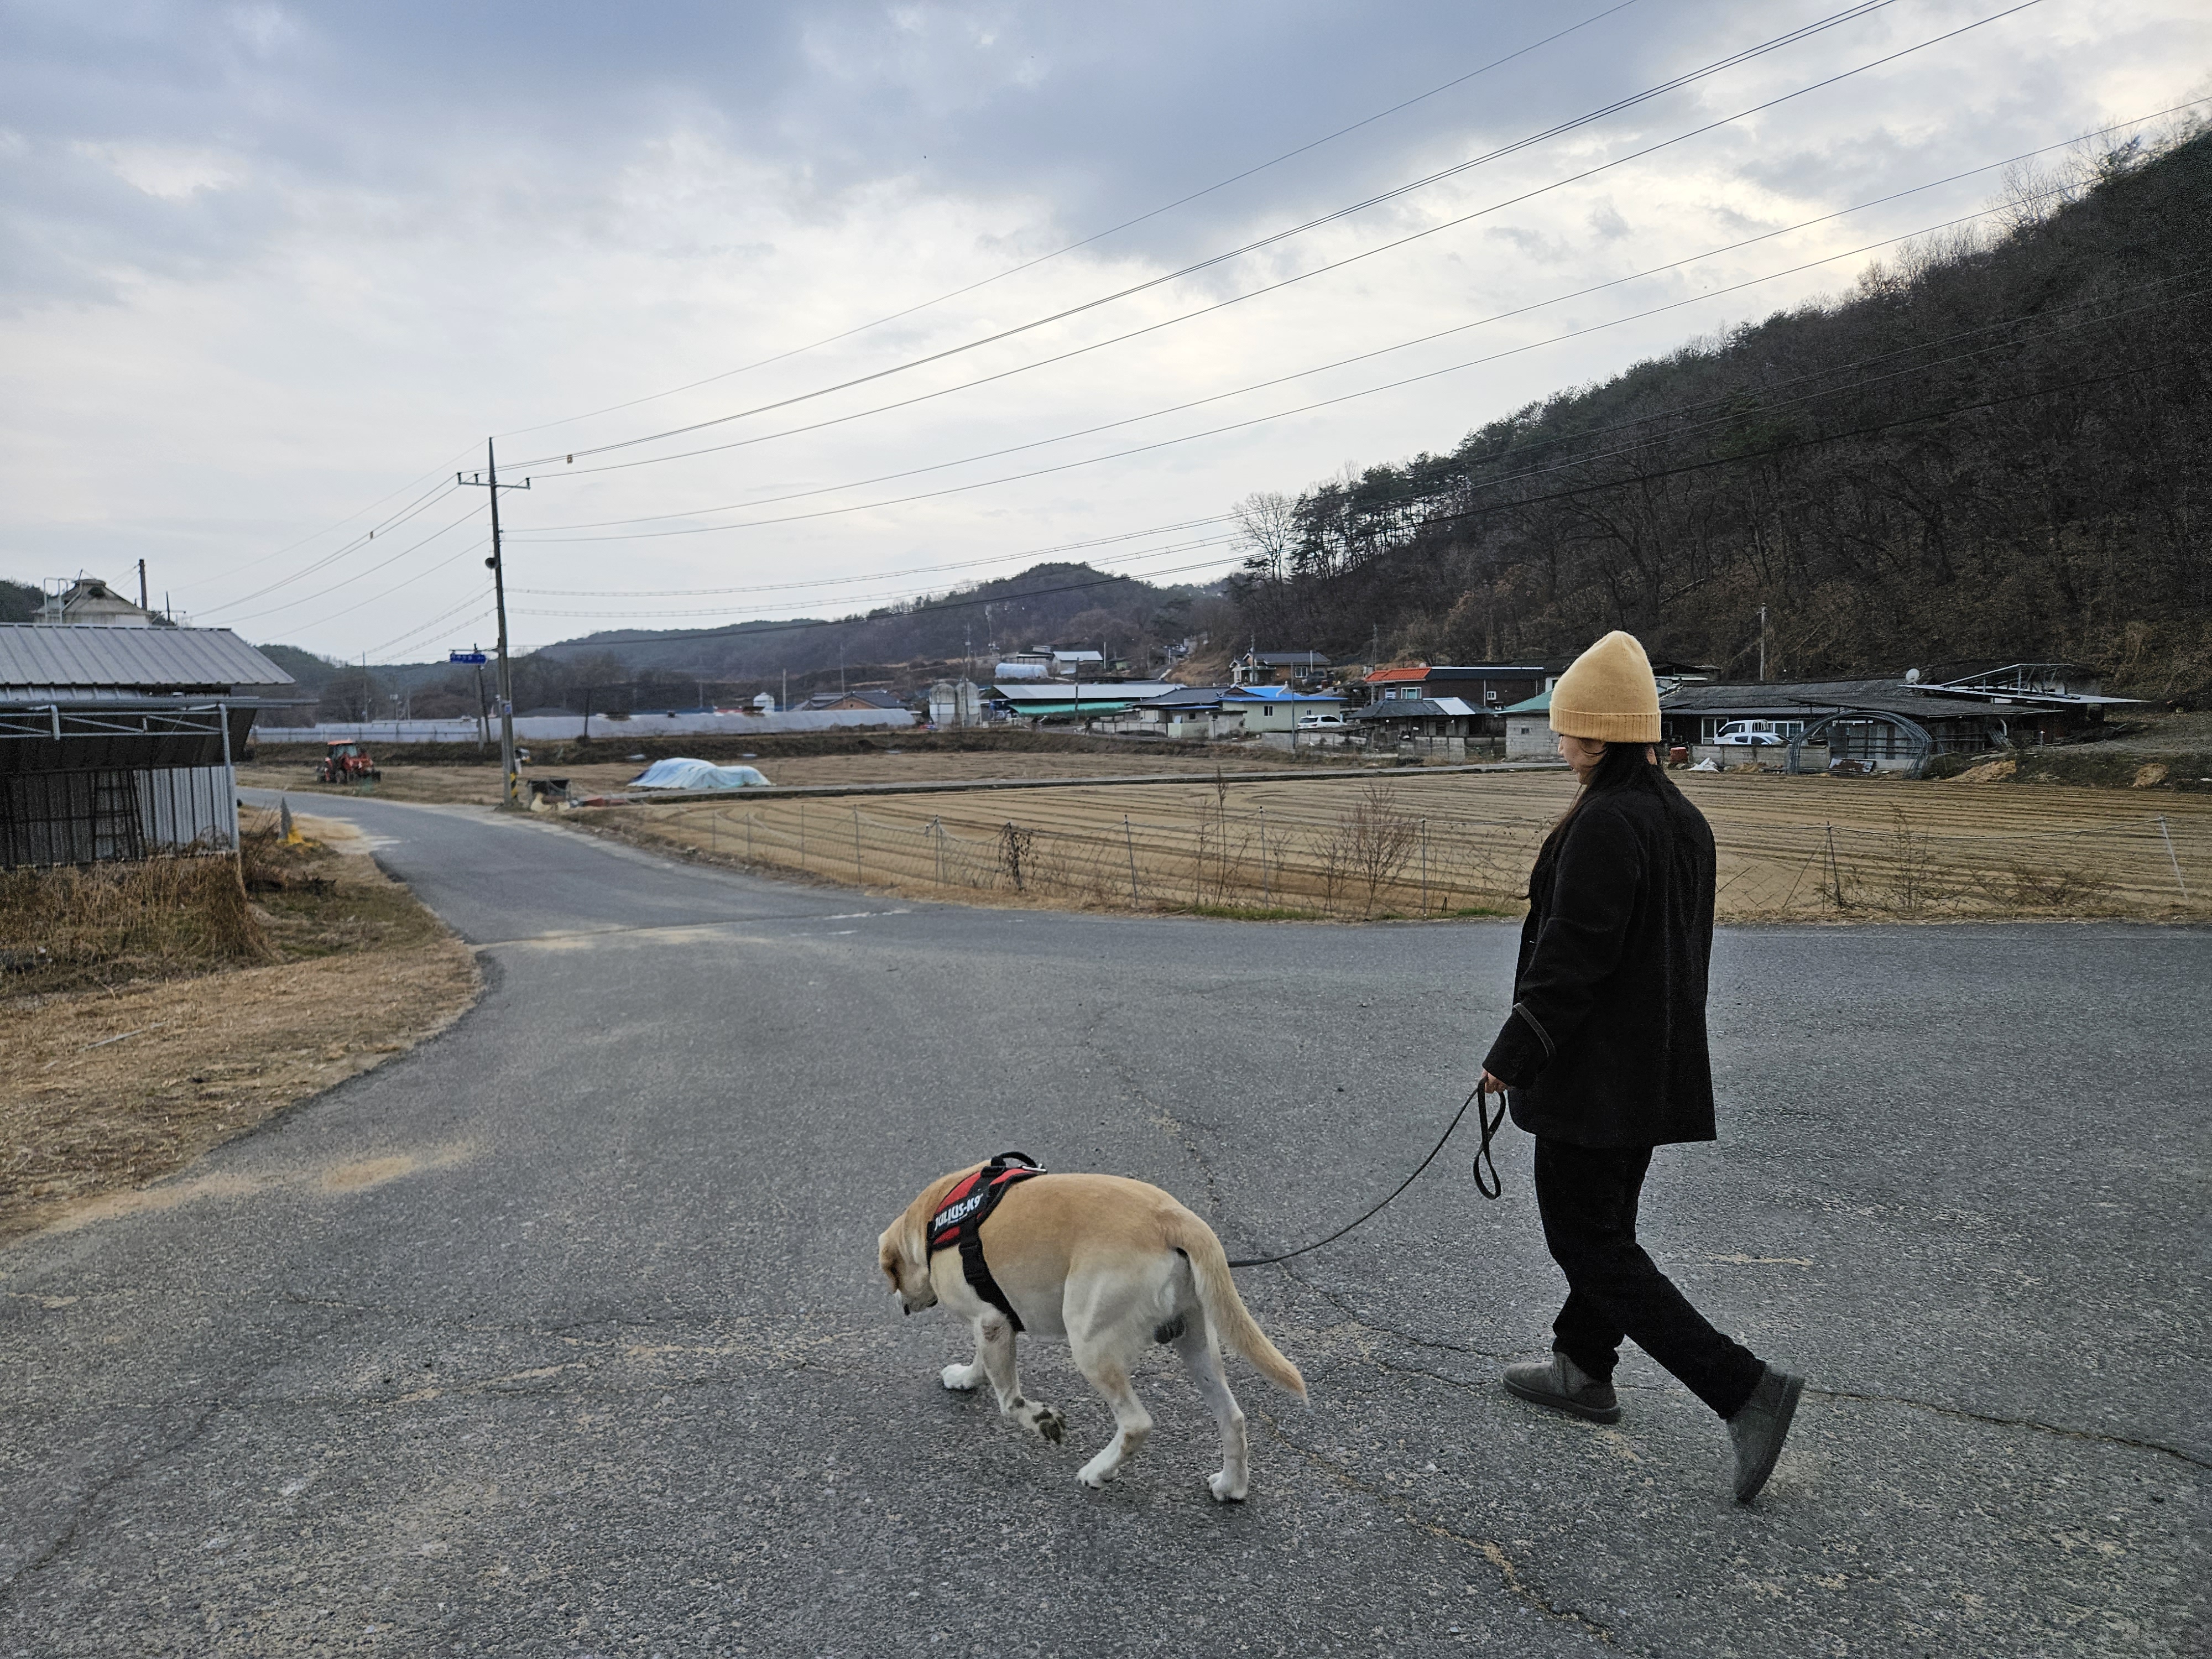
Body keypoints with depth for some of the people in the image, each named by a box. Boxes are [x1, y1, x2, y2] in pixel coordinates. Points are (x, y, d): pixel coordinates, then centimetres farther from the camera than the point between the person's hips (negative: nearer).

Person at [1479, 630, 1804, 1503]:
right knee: (1603, 1222, 22)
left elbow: (1570, 957, -23)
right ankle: (1583, 1369, 37)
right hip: (1657, 1068, 10)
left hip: (1591, 1073, -10)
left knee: (1589, 1241, -1)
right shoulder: (1682, 817, 8)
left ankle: (1744, 1387, -4)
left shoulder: (1605, 824, -22)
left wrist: (1511, 1055, -15)